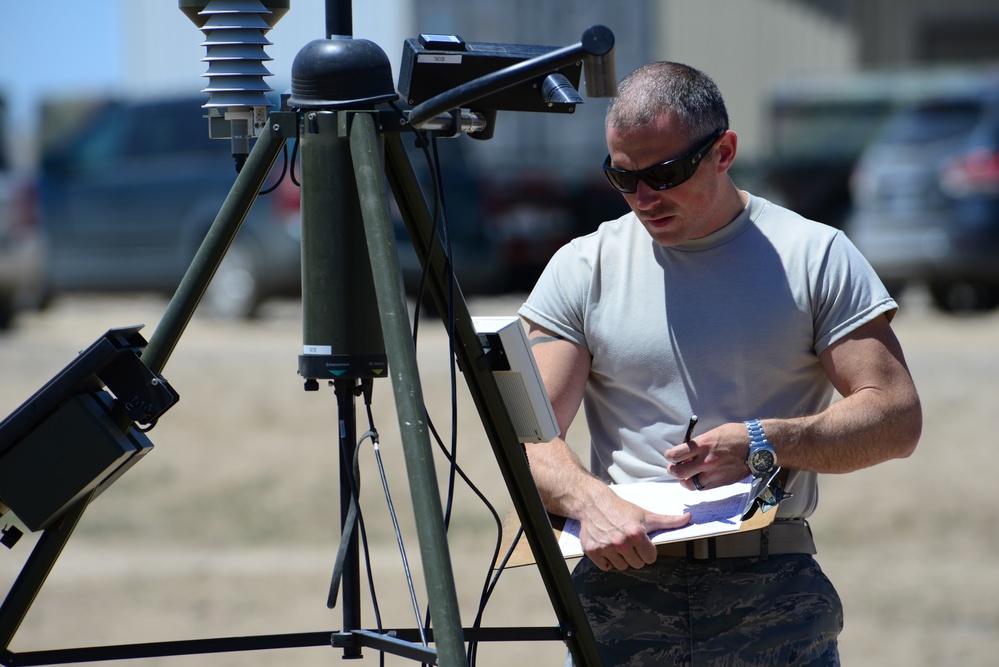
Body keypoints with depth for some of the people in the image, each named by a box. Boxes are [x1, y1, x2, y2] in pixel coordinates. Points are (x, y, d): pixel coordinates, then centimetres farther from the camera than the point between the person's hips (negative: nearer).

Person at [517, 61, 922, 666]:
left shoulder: (816, 257, 7)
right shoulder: (582, 269, 11)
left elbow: (898, 419, 1)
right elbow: (529, 432, 3)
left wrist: (764, 444, -14)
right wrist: (591, 500, -19)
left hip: (773, 590, -1)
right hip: (623, 582, 1)